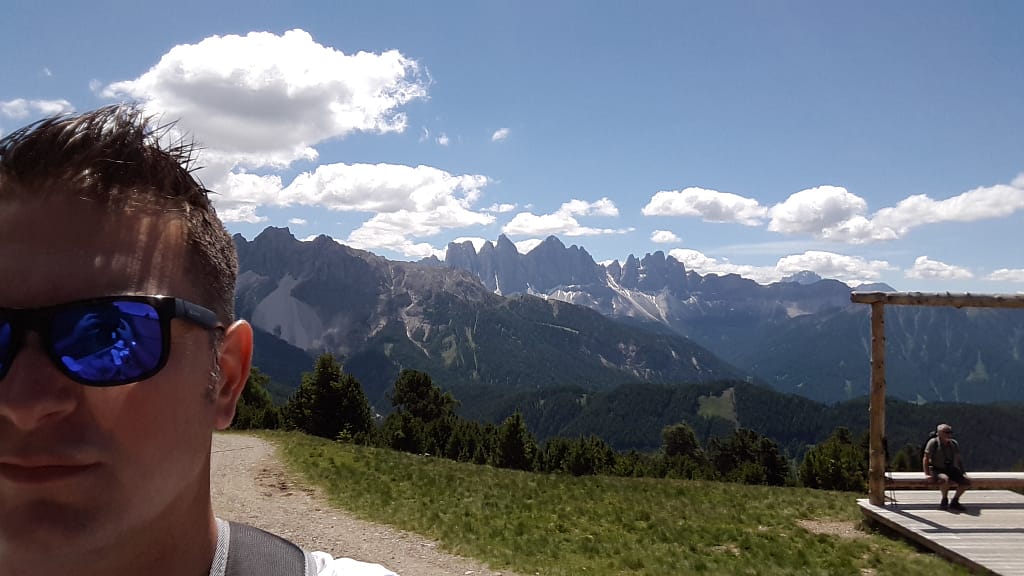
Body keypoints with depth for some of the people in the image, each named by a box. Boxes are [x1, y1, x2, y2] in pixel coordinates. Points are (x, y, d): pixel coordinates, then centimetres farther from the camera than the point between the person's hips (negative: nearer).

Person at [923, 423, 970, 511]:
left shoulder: (954, 444, 7)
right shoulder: (933, 443, -10)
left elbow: (959, 460, 18)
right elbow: (926, 459, -11)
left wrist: (962, 473, 6)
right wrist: (927, 474, -19)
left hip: (951, 470, 6)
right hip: (937, 470, -6)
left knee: (966, 481, -12)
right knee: (945, 479, -37)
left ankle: (954, 501, 3)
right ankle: (944, 501, -11)